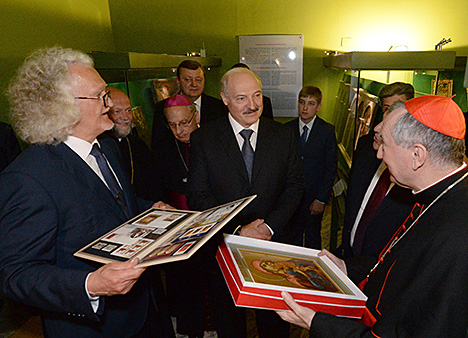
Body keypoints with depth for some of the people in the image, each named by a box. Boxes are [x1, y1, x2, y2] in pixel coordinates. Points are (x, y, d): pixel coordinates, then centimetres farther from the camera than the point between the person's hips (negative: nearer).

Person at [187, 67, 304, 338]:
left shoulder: (283, 135, -2)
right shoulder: (204, 139, -9)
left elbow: (295, 185, -1)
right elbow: (198, 196, -10)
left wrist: (271, 226, -14)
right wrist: (237, 230, -19)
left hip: (273, 239, 2)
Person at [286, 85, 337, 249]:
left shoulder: (327, 130, -6)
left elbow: (331, 168, -6)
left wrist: (321, 199, -10)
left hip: (314, 196, -2)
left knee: (312, 239, 13)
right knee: (293, 236, 14)